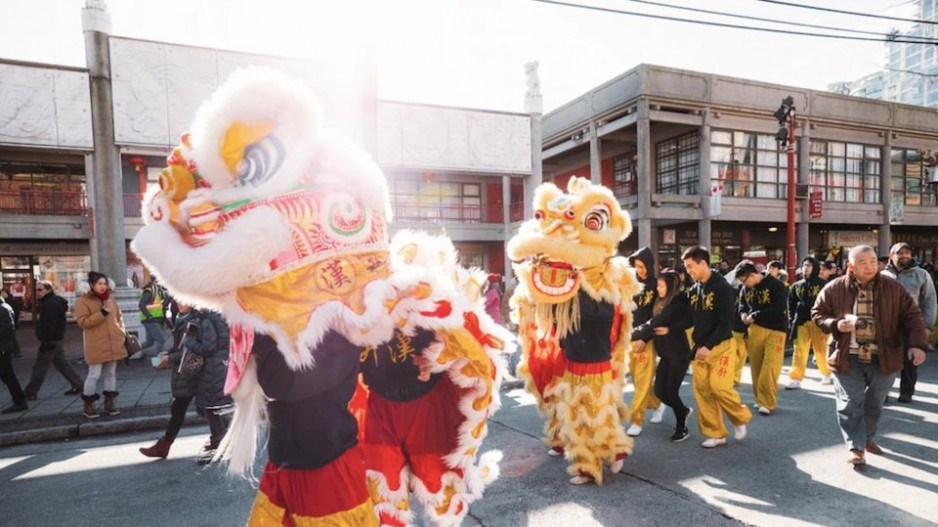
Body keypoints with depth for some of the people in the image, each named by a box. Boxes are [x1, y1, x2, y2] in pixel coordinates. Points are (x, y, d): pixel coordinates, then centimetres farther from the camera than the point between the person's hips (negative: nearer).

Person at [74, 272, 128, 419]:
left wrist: (121, 333, 10)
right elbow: (83, 322, -15)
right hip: (96, 346, -6)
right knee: (94, 374, -4)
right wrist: (103, 312, -22)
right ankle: (88, 405, 12)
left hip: (113, 344, 6)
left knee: (111, 373, 11)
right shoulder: (83, 301, -6)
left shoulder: (110, 299, 12)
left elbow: (118, 317, 20)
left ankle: (109, 403, 20)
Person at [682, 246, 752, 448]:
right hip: (699, 347, 6)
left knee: (719, 386, -12)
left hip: (720, 346, -6)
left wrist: (709, 346, -21)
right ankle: (715, 434, 15)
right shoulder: (693, 290, 7)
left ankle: (741, 418, 17)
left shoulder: (722, 288, -12)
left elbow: (726, 322, -17)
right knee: (702, 391, 4)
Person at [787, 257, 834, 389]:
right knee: (799, 352, -1)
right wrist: (792, 320, 5)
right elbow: (791, 304, 15)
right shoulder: (796, 286, 11)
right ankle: (795, 379, 0)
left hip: (818, 322, -3)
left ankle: (826, 375, 26)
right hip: (801, 323, 3)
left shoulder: (823, 284, 1)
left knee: (821, 351, 4)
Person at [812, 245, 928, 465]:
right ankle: (856, 447, 8)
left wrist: (917, 344, -14)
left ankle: (868, 438, 38)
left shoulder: (893, 287, -3)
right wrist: (836, 324, -18)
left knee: (875, 403, 18)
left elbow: (912, 315, -1)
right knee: (850, 404, -1)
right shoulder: (834, 289, -7)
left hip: (884, 359, 2)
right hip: (848, 358, -2)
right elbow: (817, 314, 2)